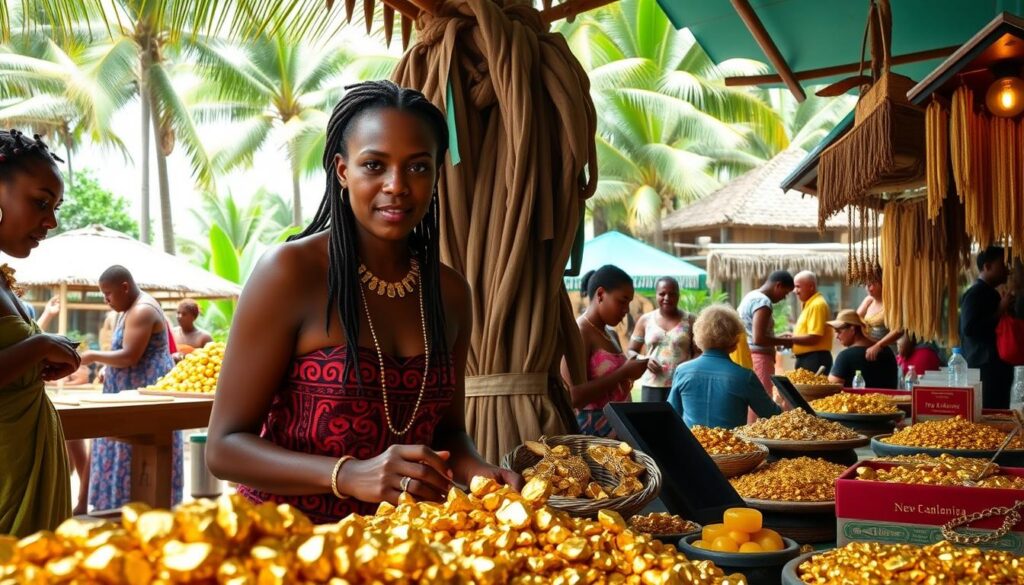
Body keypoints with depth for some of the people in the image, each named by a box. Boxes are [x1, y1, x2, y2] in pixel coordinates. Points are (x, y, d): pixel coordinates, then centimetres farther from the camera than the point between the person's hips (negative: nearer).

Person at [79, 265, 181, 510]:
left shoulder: (142, 311, -18)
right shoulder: (133, 308, 15)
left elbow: (130, 356, -24)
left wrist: (93, 357, -13)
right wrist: (108, 370, 9)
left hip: (146, 392, -11)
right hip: (135, 392, 11)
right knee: (135, 453, 11)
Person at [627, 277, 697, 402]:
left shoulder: (690, 321, 5)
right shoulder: (645, 320, 8)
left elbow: (699, 353, 5)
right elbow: (630, 351, 13)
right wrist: (644, 360, -8)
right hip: (652, 385, 1)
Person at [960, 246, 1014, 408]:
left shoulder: (992, 293, 20)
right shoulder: (975, 294, -10)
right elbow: (969, 329, -22)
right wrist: (1001, 310, -18)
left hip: (997, 366, 10)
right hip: (984, 368, -10)